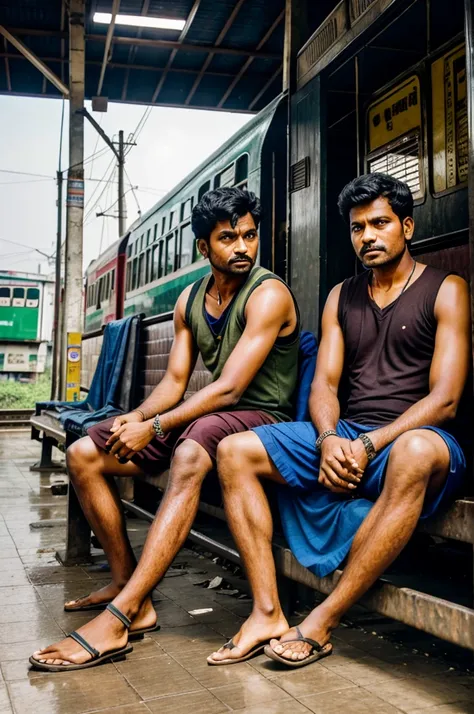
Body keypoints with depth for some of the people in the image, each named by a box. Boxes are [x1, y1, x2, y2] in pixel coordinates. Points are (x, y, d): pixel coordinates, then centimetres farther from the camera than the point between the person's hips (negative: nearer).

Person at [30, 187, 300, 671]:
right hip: (203, 418, 8)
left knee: (189, 456, -41)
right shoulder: (190, 300, 11)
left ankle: (119, 616, -39)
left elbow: (228, 388, -20)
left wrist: (154, 427, -21)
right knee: (84, 454, -3)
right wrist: (137, 417, -12)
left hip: (258, 416, -7)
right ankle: (126, 584, -2)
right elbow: (175, 381, 9)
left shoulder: (268, 295, -12)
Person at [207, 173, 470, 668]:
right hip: (342, 437, 5)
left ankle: (322, 622, -31)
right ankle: (267, 612, -18)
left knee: (416, 453, -41)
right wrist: (330, 440, -14)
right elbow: (324, 384, 9)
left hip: (412, 438, -5)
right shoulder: (342, 297, 17)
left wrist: (370, 446, -20)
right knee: (234, 451, -11)